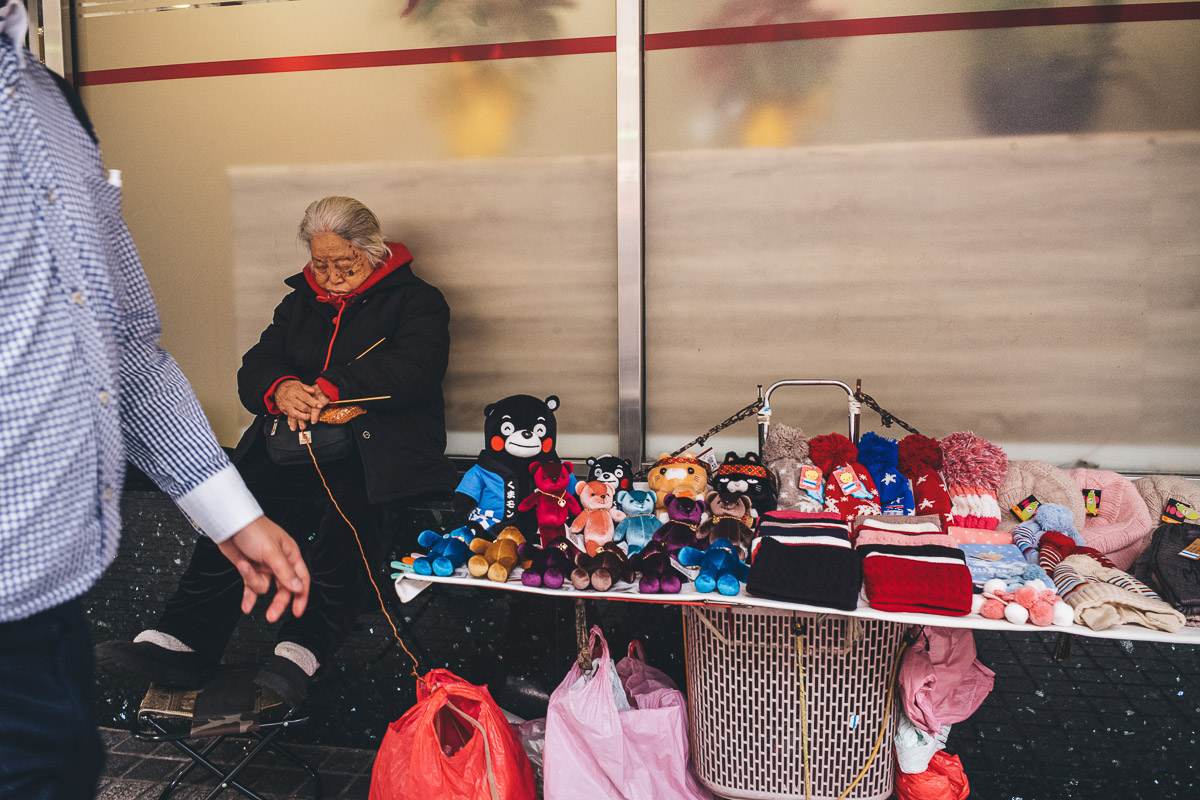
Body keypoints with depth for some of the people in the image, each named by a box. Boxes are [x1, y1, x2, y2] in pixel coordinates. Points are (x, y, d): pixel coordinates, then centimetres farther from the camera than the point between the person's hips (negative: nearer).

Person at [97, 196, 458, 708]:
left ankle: (301, 652, -40)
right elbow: (255, 367, 15)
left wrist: (326, 390, -16)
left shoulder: (416, 301, 8)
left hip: (376, 450, -4)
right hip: (295, 443, 4)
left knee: (353, 516, -34)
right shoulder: (300, 304, 25)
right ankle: (181, 638, -25)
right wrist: (280, 389, -11)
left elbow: (412, 372, -10)